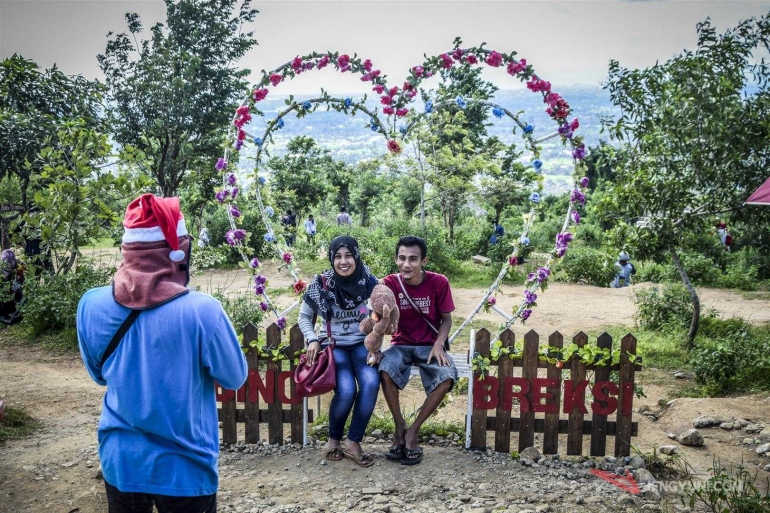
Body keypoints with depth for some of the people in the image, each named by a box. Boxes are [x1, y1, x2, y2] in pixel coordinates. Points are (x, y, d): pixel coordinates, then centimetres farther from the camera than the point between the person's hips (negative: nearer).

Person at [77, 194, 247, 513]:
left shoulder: (91, 305, -11)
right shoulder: (201, 309, -24)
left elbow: (99, 375, 6)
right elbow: (234, 378, -9)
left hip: (120, 461, 4)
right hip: (184, 466, -3)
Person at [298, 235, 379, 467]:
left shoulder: (370, 283, -5)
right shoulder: (321, 284, -9)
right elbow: (304, 317, 5)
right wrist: (313, 340, -12)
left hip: (362, 344, 2)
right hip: (334, 345, -2)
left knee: (371, 383, -28)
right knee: (346, 390, -27)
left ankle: (353, 442, -10)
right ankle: (334, 439, 3)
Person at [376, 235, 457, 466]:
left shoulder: (439, 282, -10)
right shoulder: (390, 283, -9)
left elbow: (446, 319, -1)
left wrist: (438, 345, -18)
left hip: (430, 345, 0)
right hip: (401, 344, 0)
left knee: (447, 377, -30)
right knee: (385, 370, -33)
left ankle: (413, 430, -10)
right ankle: (400, 427, -9)